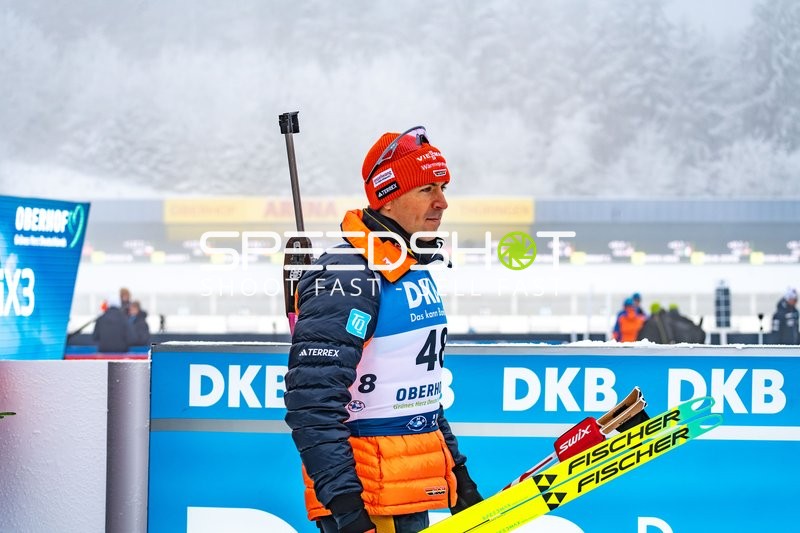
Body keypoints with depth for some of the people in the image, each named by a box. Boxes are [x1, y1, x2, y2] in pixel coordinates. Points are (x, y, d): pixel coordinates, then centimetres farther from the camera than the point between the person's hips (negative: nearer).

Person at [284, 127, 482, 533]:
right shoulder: (348, 277, -16)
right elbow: (312, 403, -23)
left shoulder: (415, 271, 15)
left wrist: (457, 472, 24)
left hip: (413, 498, 10)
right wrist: (343, 500, -27)